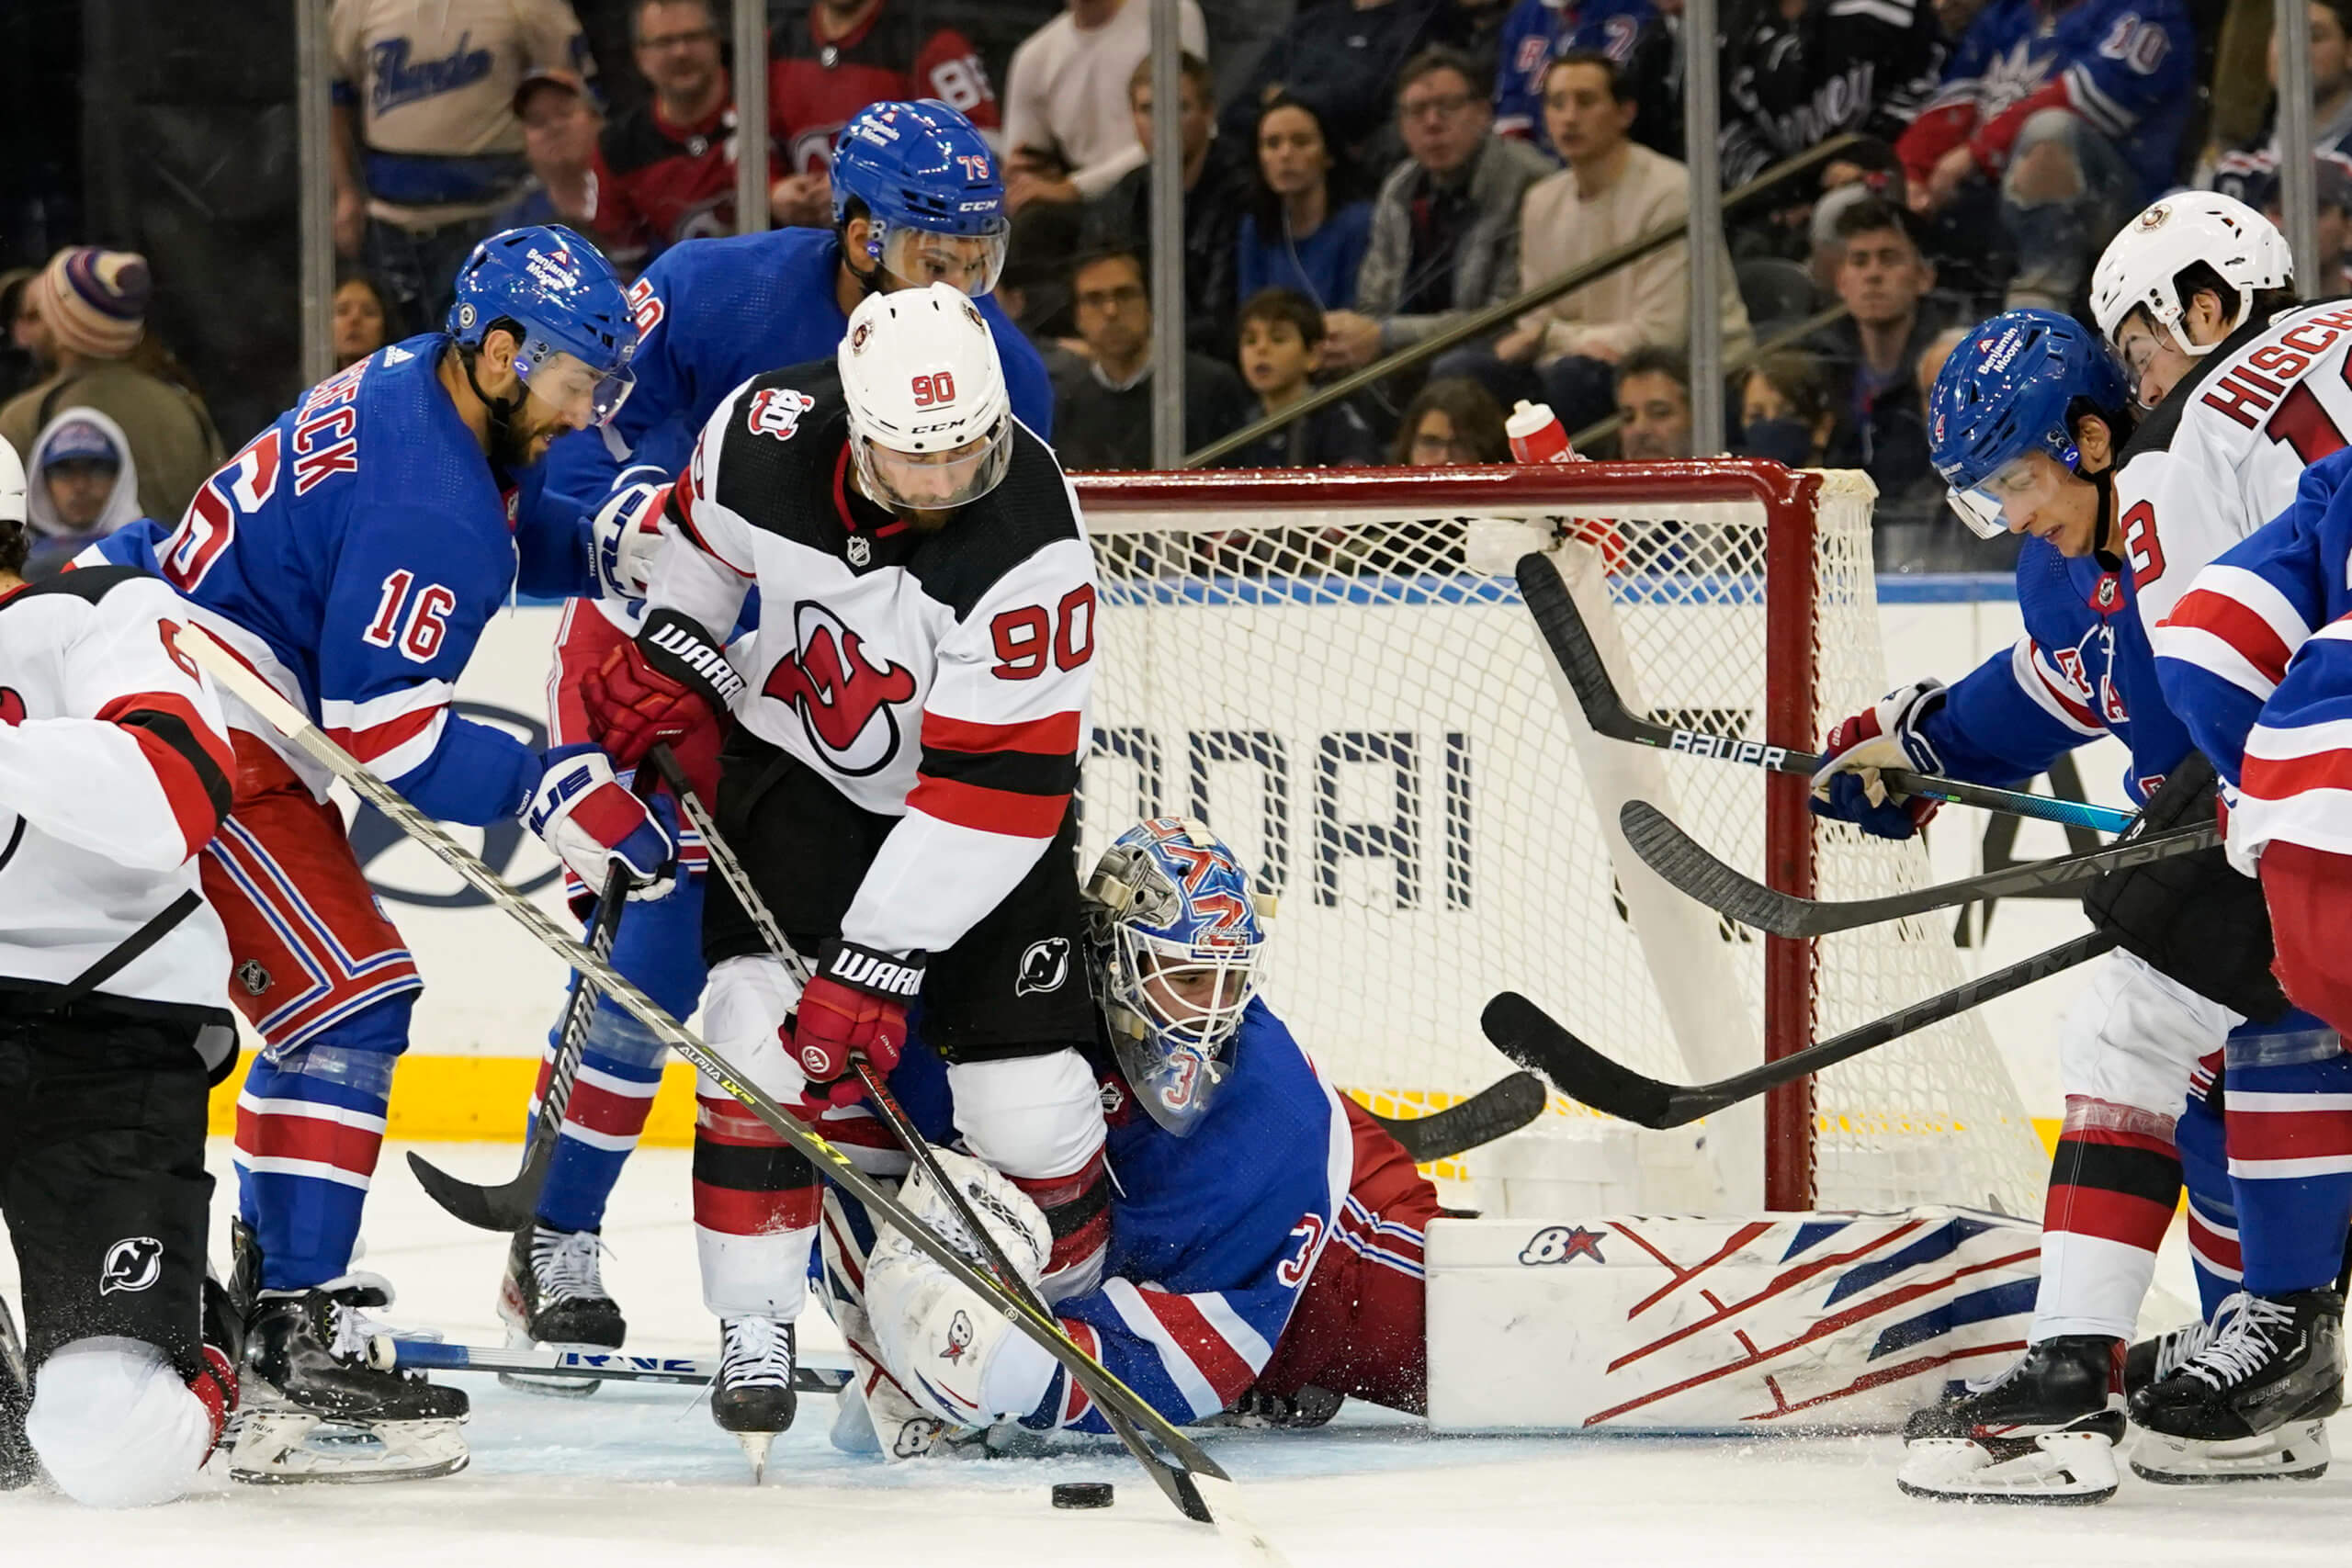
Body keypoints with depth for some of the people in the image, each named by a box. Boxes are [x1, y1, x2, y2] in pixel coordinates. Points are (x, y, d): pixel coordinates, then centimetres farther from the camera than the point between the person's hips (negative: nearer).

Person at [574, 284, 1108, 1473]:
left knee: (1026, 1094, -5)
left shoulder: (1029, 546, -34)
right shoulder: (767, 432, -24)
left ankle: (1078, 1301, 23)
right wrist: (668, 658, -1)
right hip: (800, 760, 2)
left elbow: (996, 791, -34)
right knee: (764, 1018, -17)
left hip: (981, 796, -2)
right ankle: (755, 1329, -6)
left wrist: (879, 963, -35)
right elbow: (707, 531, 5)